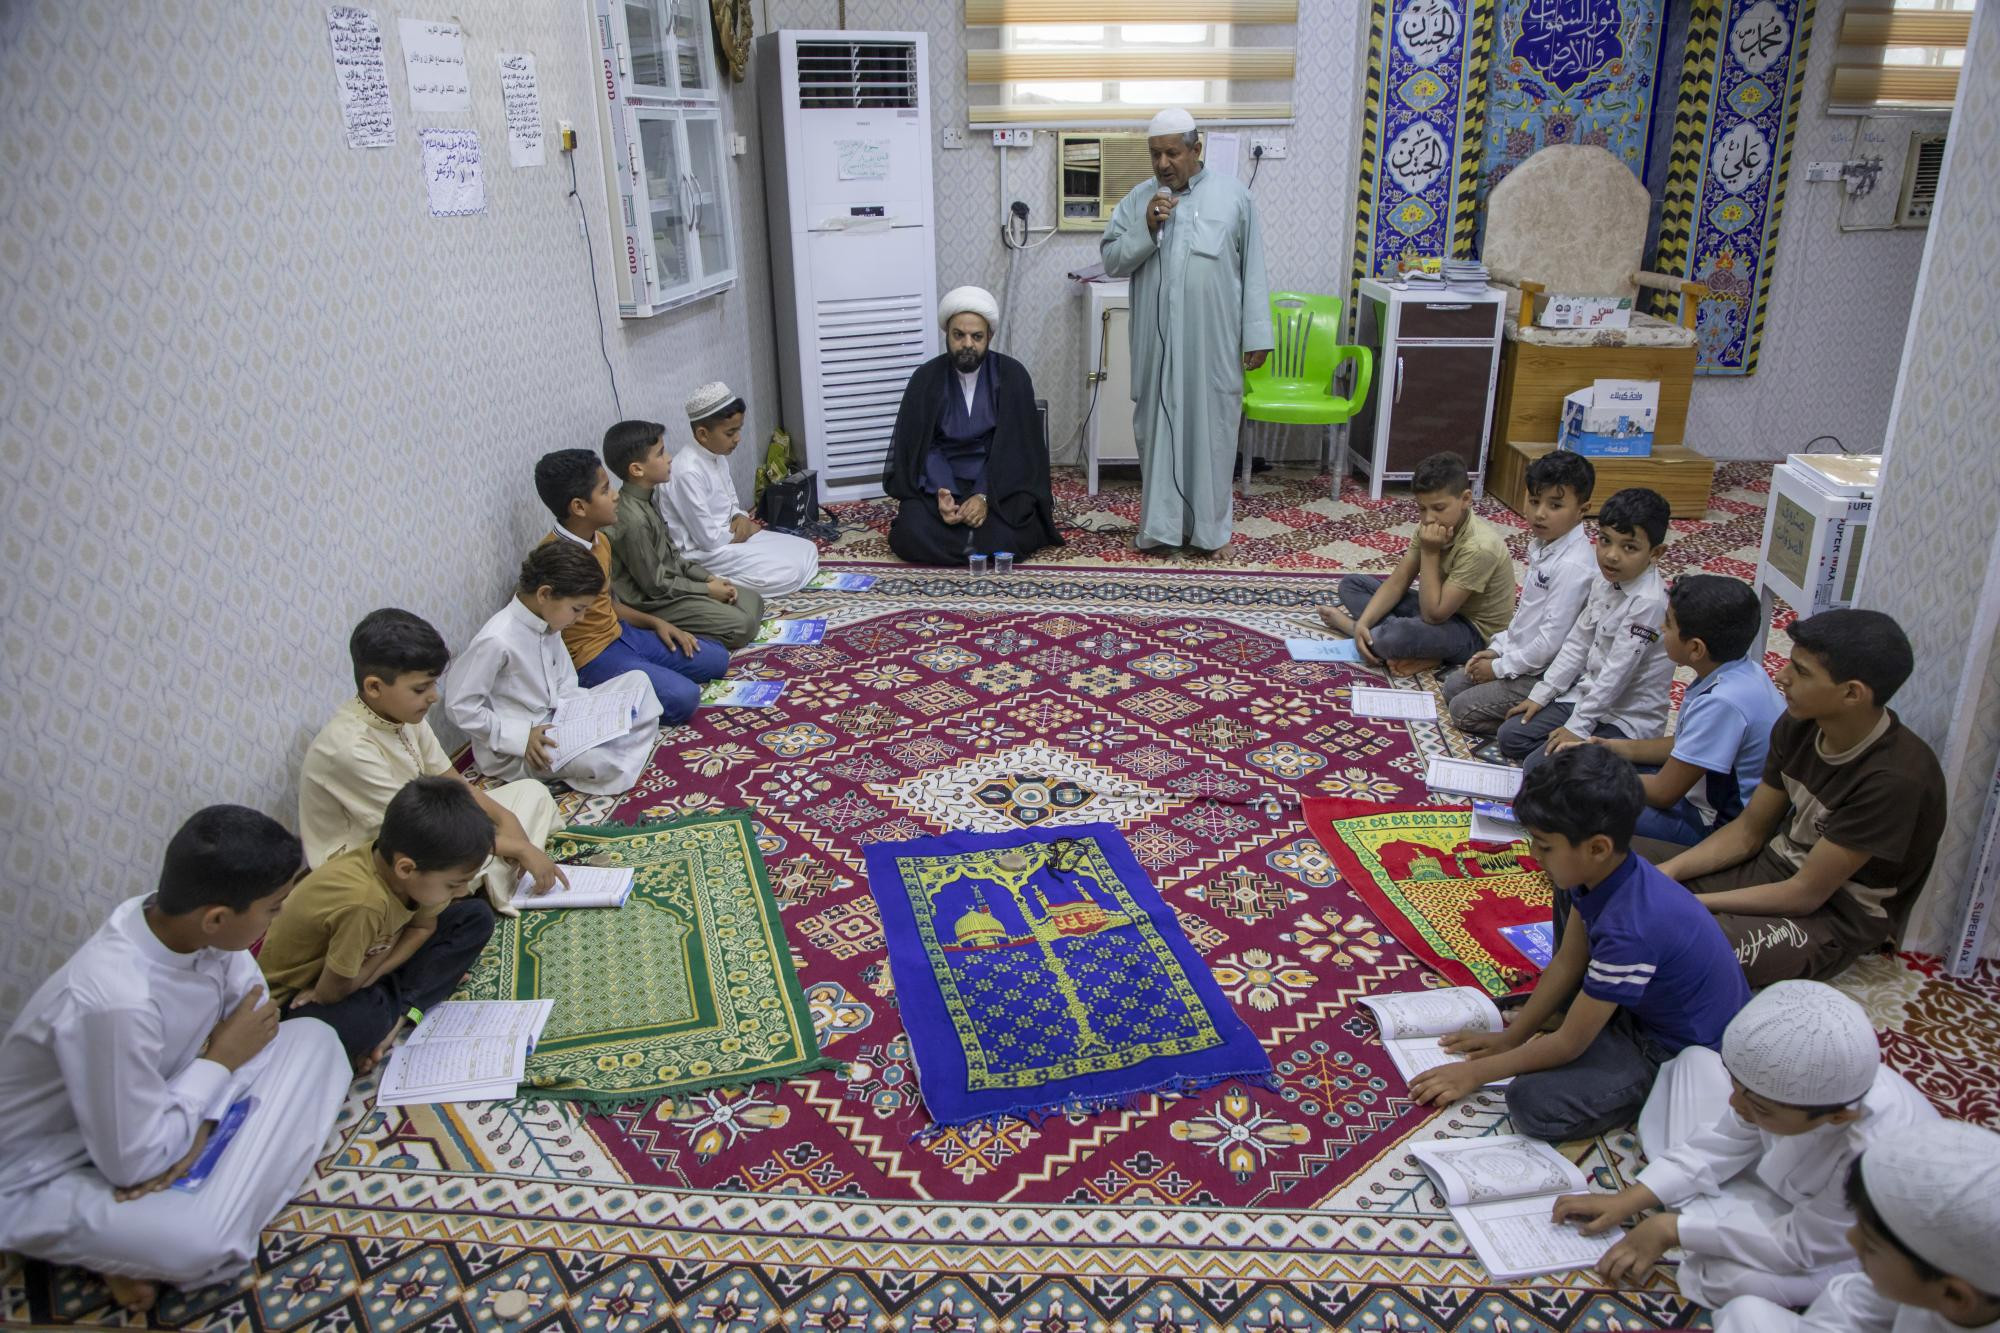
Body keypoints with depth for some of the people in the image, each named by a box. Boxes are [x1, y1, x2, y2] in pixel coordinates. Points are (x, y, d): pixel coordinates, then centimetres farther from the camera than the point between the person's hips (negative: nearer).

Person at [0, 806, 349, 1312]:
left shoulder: (184, 921, -17)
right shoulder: (118, 1002, -38)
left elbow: (253, 1012, -1)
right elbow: (133, 1163, -29)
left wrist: (203, 1123, -15)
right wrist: (219, 1059, -17)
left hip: (149, 1108, 8)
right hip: (44, 1176, -8)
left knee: (315, 1040, -6)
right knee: (200, 1242, -34)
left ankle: (187, 1203, -8)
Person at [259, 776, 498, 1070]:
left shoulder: (413, 864, -20)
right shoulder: (363, 902, -41)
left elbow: (424, 926, -1)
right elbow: (333, 993, -29)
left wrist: (371, 975, -15)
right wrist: (392, 940, -17)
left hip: (360, 967, 8)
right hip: (297, 993, -7)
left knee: (477, 917, -5)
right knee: (359, 1025, -41)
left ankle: (399, 1012, -10)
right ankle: (386, 1017, -8)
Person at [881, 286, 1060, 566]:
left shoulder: (1012, 376, -4)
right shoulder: (926, 378, -1)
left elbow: (1015, 447, -9)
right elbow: (923, 446, -3)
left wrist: (985, 496, -23)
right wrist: (941, 493, -22)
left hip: (1000, 480, -1)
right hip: (942, 480, 1)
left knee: (1010, 539, -29)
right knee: (911, 536, -26)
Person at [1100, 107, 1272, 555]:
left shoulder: (1233, 195, 1)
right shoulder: (1138, 198, 6)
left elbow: (1253, 270, 1)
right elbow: (1111, 261, 3)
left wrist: (1257, 334, -3)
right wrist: (1146, 228, -13)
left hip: (1213, 341, -1)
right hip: (1157, 342, 2)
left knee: (1210, 428, 5)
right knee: (1158, 426, 6)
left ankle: (1207, 526, 16)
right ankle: (1159, 525, 15)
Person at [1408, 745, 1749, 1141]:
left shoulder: (1629, 929, -37)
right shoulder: (1604, 870, -13)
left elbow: (1570, 1044, -26)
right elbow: (1566, 963, 2)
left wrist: (1477, 1071, -15)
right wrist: (1511, 1036, 4)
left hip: (1680, 1049, -9)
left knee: (1533, 1102, -25)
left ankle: (1661, 1089, -3)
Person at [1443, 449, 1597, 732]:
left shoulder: (1573, 566, -26)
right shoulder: (1542, 545, 4)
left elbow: (1552, 640, -26)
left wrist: (1500, 667, -16)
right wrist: (1497, 648, 7)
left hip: (1543, 675, -10)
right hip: (1521, 655, 10)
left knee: (1463, 710, -10)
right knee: (1453, 686, 12)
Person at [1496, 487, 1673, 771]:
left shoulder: (1649, 603, -26)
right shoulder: (1605, 583, 1)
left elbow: (1616, 673, -25)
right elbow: (1578, 643, 9)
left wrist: (1577, 728, -21)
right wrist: (1541, 694, 7)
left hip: (1625, 720, -8)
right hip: (1588, 697, 9)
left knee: (1538, 766, -19)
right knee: (1510, 735, 4)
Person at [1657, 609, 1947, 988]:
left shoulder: (1895, 779, -28)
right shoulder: (1799, 725, -8)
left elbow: (1806, 894, -23)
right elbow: (1748, 831, 2)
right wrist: (1665, 873, -12)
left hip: (1839, 917, -7)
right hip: (1781, 864, 7)